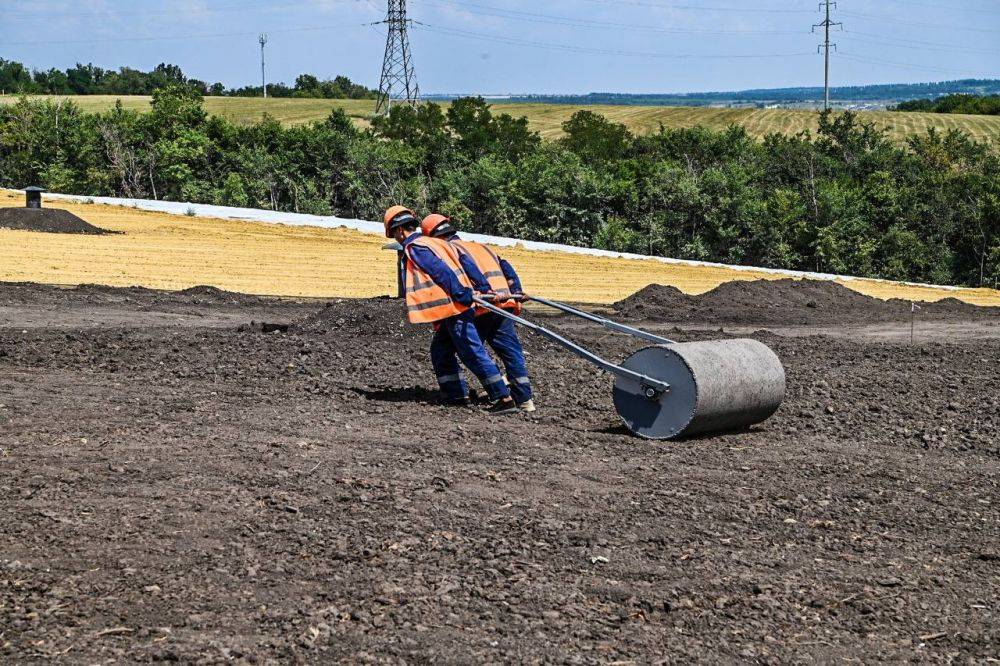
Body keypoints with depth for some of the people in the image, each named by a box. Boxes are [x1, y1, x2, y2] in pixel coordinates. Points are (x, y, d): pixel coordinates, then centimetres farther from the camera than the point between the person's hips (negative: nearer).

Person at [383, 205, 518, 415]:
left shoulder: (414, 247, -9)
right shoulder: (429, 243, 20)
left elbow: (441, 272, -19)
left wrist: (463, 296, -23)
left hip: (455, 308, -10)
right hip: (455, 309, 10)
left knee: (473, 354, -10)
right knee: (440, 351, 18)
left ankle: (504, 399, -12)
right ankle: (458, 395, 18)